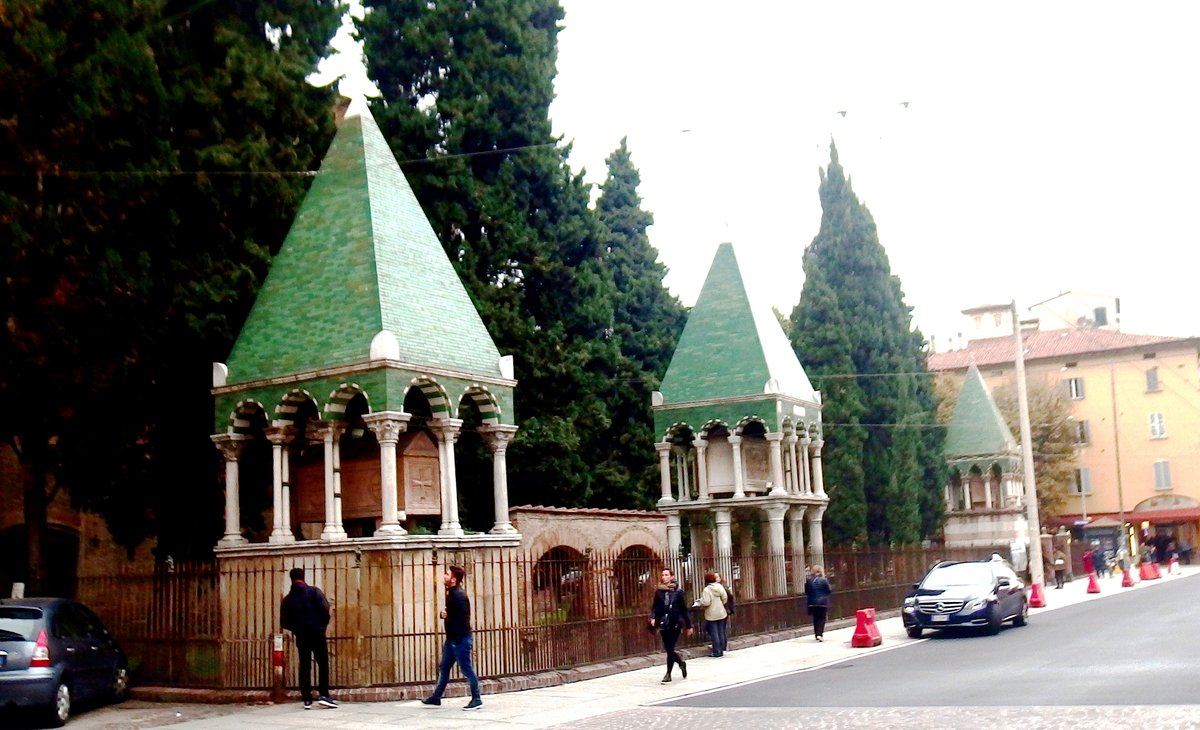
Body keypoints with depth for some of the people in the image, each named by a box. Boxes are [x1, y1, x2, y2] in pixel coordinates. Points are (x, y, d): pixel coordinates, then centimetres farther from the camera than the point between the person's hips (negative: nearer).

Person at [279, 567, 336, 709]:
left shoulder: (287, 599, 7)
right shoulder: (314, 592, -2)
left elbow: (284, 622, 4)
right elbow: (324, 608, -13)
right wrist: (324, 624, 2)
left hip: (301, 636, 3)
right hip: (317, 633, -3)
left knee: (304, 666, 8)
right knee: (323, 663, 4)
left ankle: (307, 699, 5)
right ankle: (323, 695, -5)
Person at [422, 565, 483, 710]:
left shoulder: (459, 595, -18)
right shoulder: (451, 593, 12)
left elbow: (463, 618, -23)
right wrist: (443, 613, 0)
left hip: (460, 639, -10)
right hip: (452, 639, 10)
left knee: (466, 669, -4)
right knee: (443, 668, 15)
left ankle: (476, 700, 3)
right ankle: (436, 697, 25)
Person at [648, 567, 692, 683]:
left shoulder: (678, 592, -2)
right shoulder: (659, 592, 4)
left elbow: (684, 609, 3)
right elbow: (654, 607, 6)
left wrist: (688, 626, 6)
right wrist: (653, 618, -15)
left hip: (675, 624, -3)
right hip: (663, 625, 3)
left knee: (670, 649, -8)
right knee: (668, 649, 8)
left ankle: (668, 673, 4)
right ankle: (681, 663, 36)